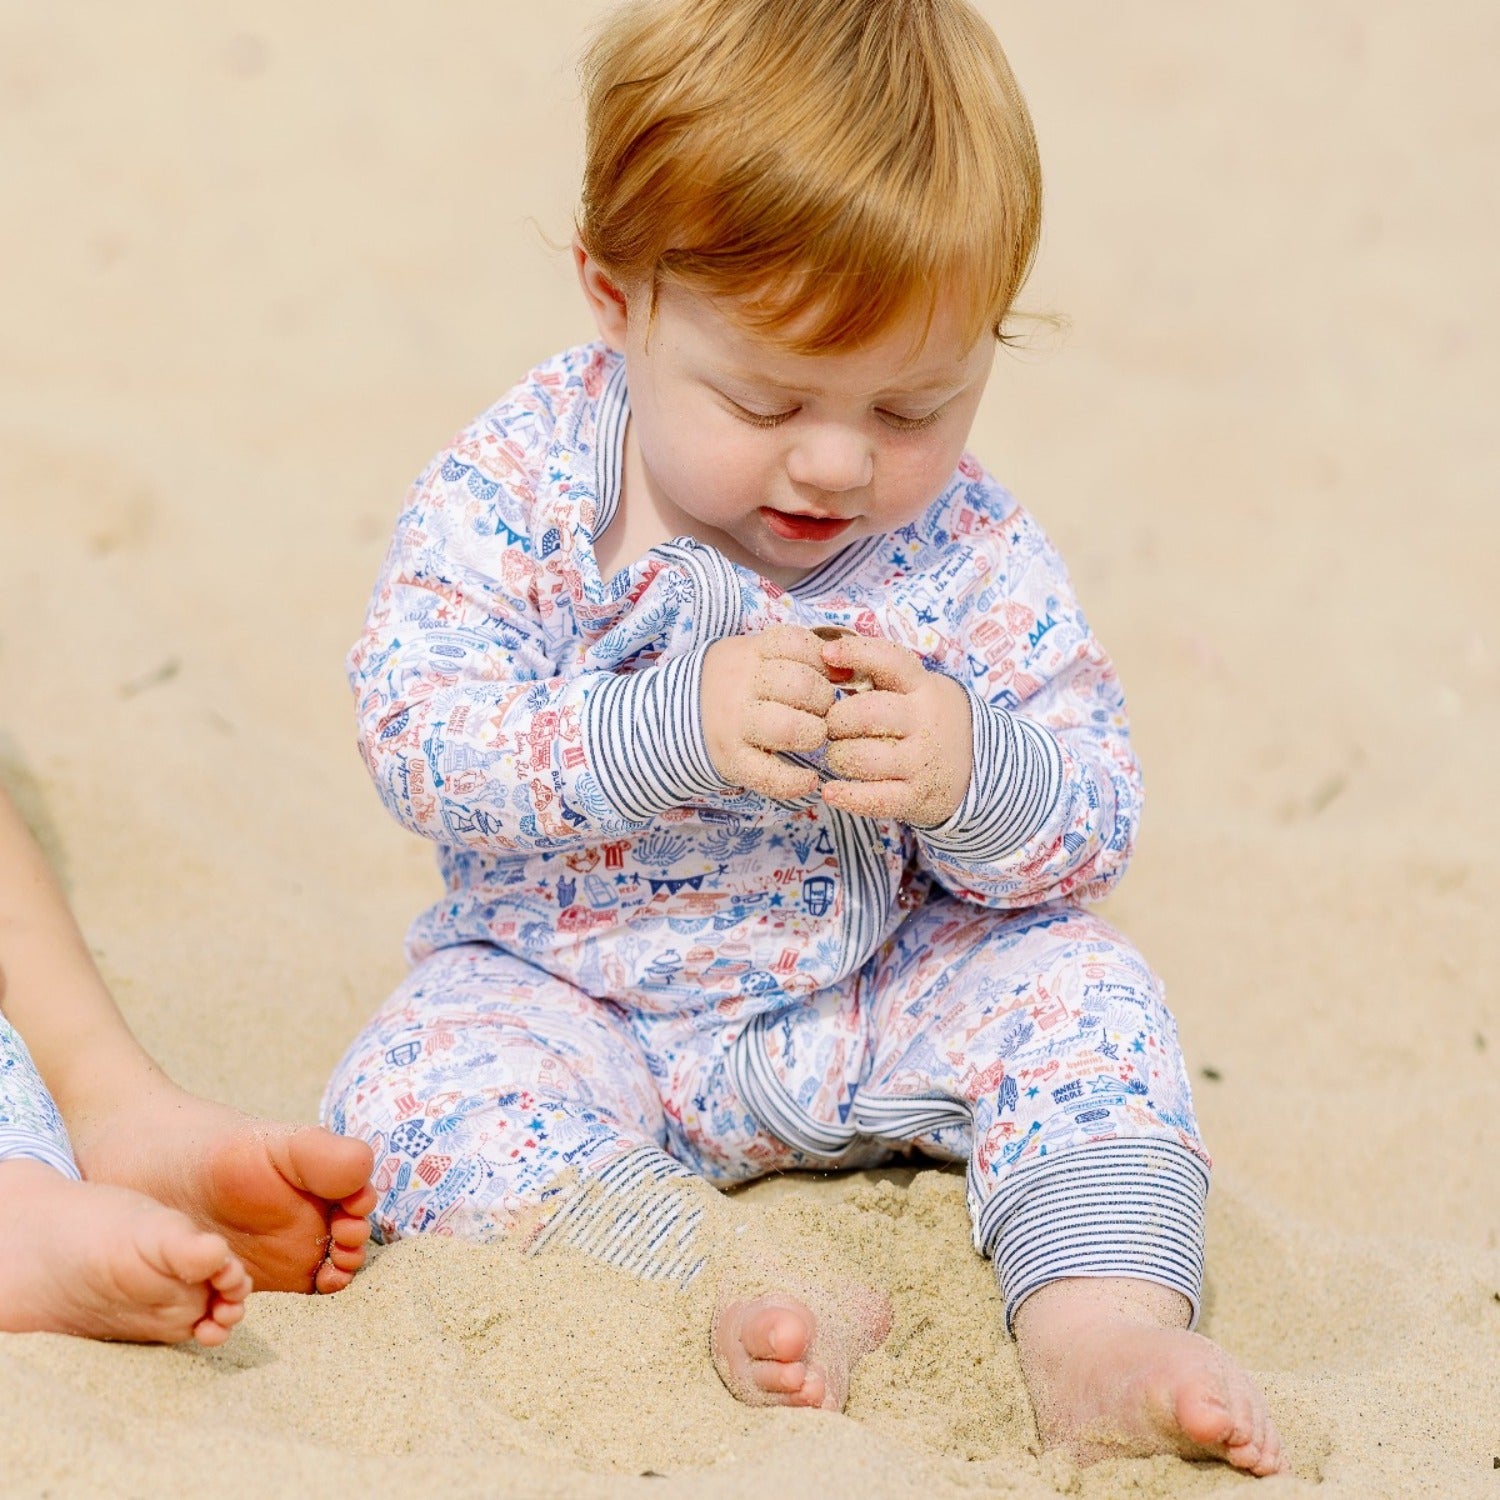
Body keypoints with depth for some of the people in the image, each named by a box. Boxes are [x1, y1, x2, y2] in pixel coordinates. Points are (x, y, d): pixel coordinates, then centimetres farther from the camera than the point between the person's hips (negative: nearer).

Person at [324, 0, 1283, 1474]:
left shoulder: (969, 553, -11)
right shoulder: (514, 490, -16)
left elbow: (1089, 825, -9)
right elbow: (418, 735, -25)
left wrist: (974, 776, -34)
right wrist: (673, 729, -39)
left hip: (869, 1012, 2)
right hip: (569, 1002, -2)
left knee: (1079, 987, -16)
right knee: (422, 1083, -28)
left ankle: (1101, 1329, -28)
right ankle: (743, 1287, -35)